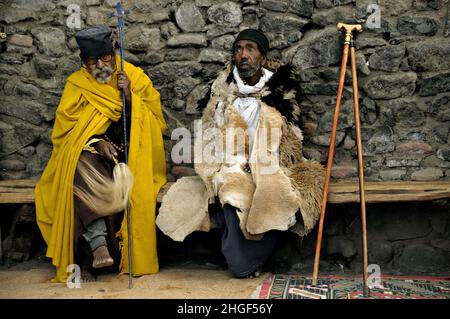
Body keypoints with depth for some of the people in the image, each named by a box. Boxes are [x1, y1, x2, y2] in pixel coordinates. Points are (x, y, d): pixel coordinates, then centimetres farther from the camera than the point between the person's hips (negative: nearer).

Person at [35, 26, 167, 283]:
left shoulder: (136, 77, 6)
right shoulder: (76, 85, 6)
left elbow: (157, 123, 1)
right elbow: (65, 130, 2)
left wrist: (130, 96, -13)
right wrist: (97, 143, -15)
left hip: (131, 154, 0)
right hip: (91, 154, 0)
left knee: (132, 181, -35)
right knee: (81, 165, -36)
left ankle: (130, 254, -25)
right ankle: (99, 243, -44)